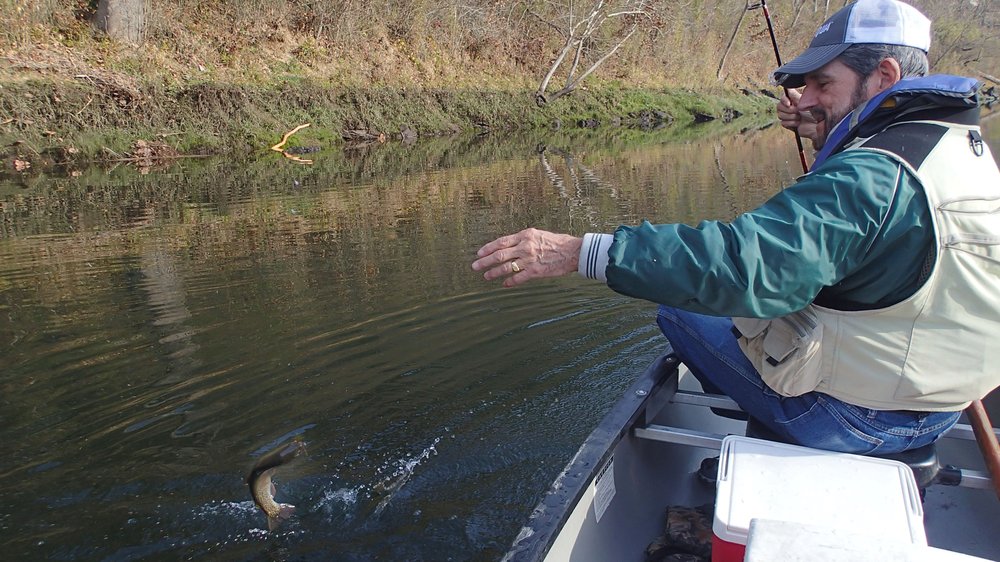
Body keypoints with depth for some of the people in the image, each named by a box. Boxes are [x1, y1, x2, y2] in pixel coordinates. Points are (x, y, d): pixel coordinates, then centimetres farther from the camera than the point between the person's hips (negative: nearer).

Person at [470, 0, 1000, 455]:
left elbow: (746, 260, -39)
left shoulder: (874, 175, -27)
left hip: (850, 418, -9)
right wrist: (834, 140, 13)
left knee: (678, 313, 3)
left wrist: (579, 252, -42)